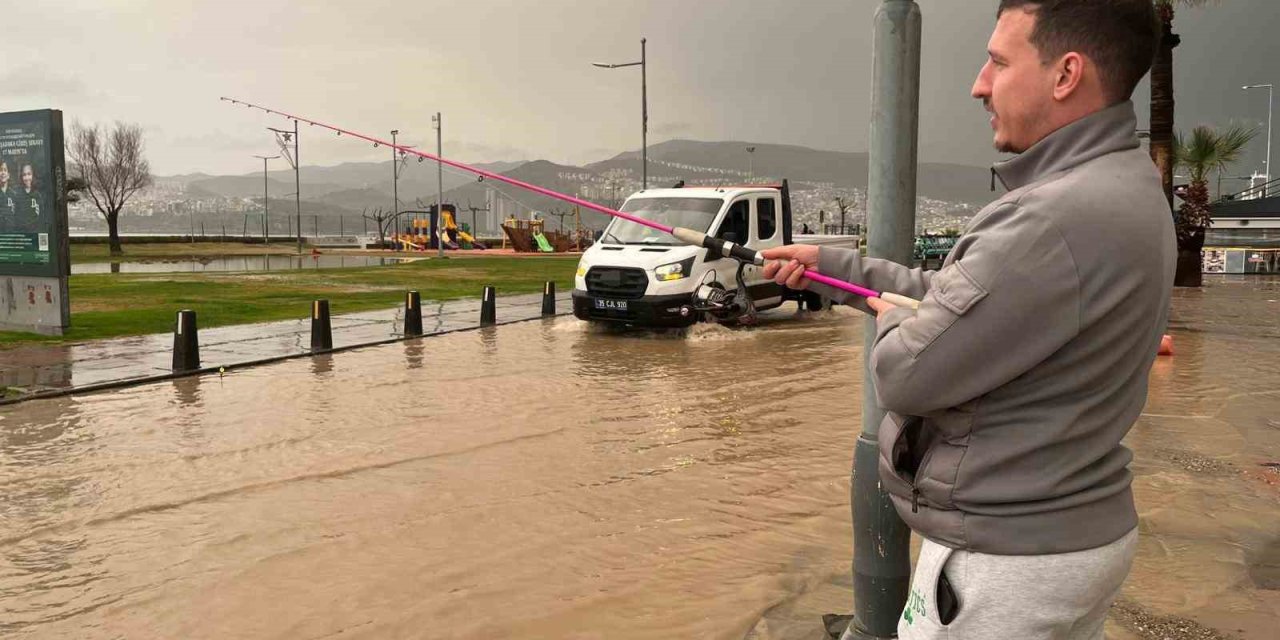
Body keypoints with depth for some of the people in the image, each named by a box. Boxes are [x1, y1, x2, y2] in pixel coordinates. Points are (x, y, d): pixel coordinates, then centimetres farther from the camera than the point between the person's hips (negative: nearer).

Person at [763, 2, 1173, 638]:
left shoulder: (1060, 221, -29)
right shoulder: (1122, 191, 6)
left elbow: (906, 375, -24)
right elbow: (954, 295, 15)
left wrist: (890, 317, -2)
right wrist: (833, 266, 17)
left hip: (1005, 558, -10)